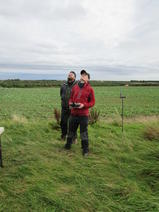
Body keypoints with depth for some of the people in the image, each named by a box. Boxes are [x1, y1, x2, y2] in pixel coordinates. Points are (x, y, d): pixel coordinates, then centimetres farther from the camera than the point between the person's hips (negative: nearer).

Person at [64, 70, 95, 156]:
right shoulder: (75, 87, 10)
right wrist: (70, 103, -5)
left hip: (83, 114, -4)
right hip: (73, 113, 4)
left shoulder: (90, 89, -2)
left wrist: (84, 105, -17)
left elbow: (92, 102, -3)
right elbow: (71, 98, 16)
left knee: (83, 132, 0)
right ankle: (68, 145, 34)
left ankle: (85, 149, 13)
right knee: (71, 130, 17)